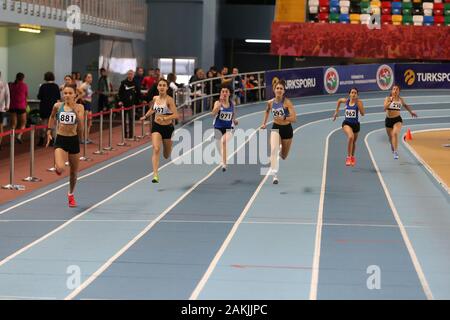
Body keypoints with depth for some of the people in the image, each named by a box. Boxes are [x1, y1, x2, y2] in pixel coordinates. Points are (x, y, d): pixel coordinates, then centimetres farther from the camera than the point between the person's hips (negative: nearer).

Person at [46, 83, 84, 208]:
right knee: (60, 169, -23)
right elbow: (52, 117, 18)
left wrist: (75, 110, -24)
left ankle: (71, 194, 39)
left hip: (73, 140, 1)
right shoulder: (58, 106, -2)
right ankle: (58, 166, 17)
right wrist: (49, 132, 14)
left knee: (74, 171, 14)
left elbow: (81, 125, -19)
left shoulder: (79, 107, -6)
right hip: (60, 140, -1)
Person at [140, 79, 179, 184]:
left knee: (167, 156, 14)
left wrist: (164, 118, -34)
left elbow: (176, 115, -24)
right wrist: (145, 116, 18)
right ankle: (155, 175, -24)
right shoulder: (155, 98, 0)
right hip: (156, 127, 2)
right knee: (156, 149, -20)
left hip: (168, 127, -2)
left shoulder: (169, 100, -15)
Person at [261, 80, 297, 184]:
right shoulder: (270, 102, -6)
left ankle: (281, 151, 55)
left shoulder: (287, 102, -18)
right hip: (276, 128, 1)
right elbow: (267, 111, 20)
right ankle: (275, 175, -28)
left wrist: (284, 118, -40)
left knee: (284, 156, 15)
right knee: (273, 149, -27)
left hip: (287, 129, -1)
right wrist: (264, 123, 16)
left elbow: (294, 118, -25)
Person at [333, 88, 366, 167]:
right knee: (351, 137, -31)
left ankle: (352, 157, 48)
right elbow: (339, 101, 20)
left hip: (356, 124, 1)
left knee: (354, 142, 20)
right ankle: (348, 157, -24)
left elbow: (363, 113, -19)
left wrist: (358, 104, -27)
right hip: (347, 123, -1)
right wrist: (337, 111, 21)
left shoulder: (359, 102, -9)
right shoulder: (346, 100, -3)